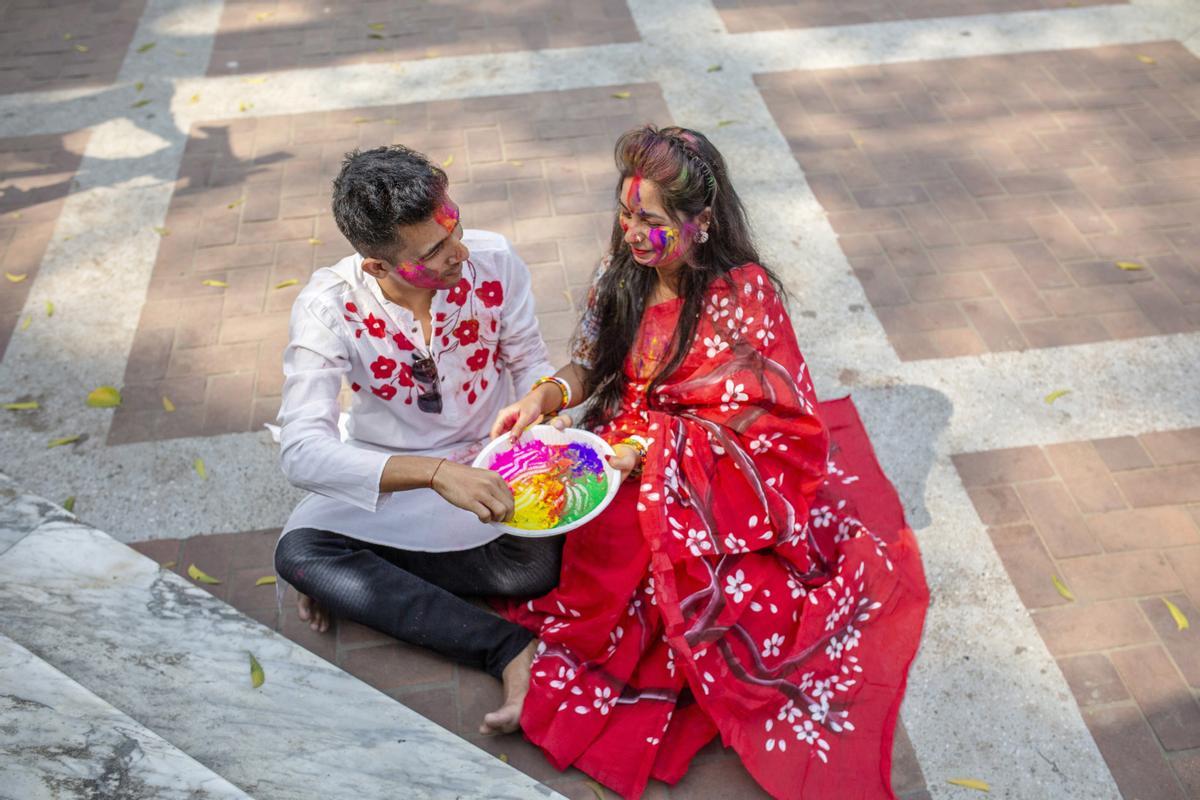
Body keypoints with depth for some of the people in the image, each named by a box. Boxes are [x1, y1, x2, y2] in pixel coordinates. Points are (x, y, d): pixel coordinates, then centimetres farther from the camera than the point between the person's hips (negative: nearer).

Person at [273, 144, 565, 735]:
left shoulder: (492, 261, -17)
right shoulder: (329, 306, -22)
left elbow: (530, 361, 0)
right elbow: (301, 451, -31)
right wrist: (436, 473, -44)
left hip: (489, 463, 1)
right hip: (387, 478, 0)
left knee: (542, 562, -26)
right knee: (298, 553, -26)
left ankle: (367, 581, -6)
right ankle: (511, 650, -27)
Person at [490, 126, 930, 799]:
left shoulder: (744, 294, -18)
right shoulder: (624, 272, 1)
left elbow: (740, 421, -19)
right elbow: (590, 366, 8)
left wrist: (643, 451, -27)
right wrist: (542, 398, -13)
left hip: (720, 478, -6)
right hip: (628, 462, 7)